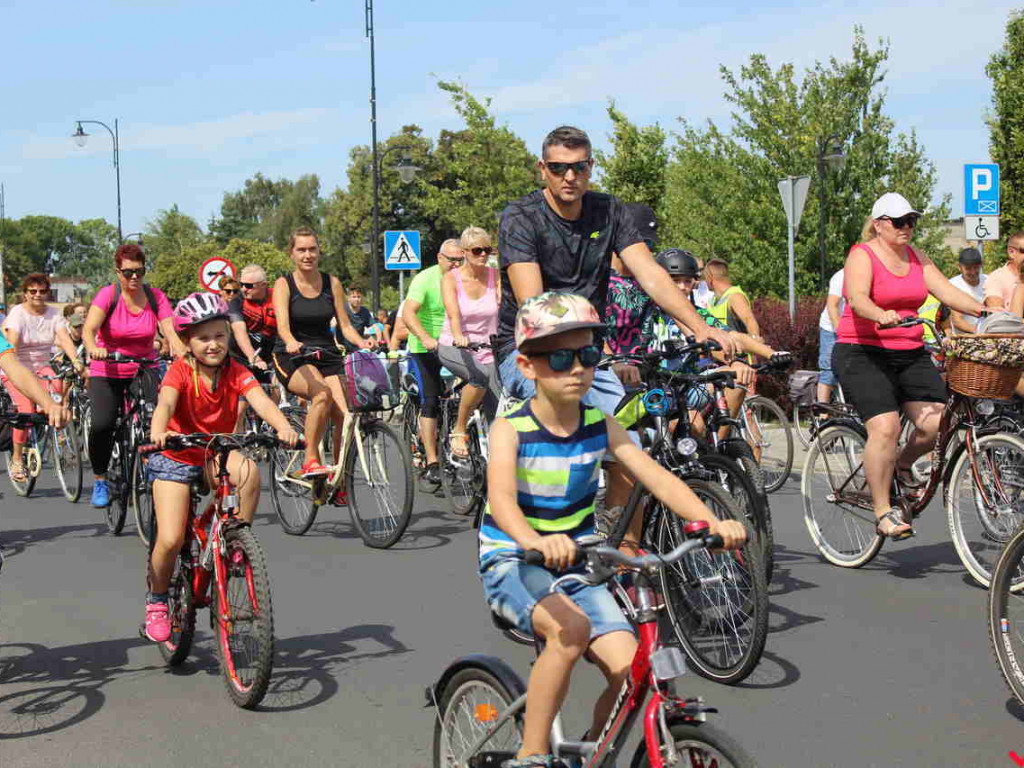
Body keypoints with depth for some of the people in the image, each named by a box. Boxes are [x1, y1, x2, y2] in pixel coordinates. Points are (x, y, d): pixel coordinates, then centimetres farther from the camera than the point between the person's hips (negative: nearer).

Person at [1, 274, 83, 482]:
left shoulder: (54, 314, 0)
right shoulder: (18, 313, -10)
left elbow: (65, 339, -13)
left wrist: (76, 361, -31)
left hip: (41, 367, 3)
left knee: (58, 388, -29)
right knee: (26, 409, -22)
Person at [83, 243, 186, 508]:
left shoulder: (155, 296, -3)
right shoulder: (108, 294, -10)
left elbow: (170, 330, -13)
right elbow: (89, 329, -24)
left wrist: (180, 349, -35)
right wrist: (93, 349, -46)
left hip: (144, 369, 2)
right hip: (107, 373, -2)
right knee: (102, 424, -22)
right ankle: (100, 481, 2)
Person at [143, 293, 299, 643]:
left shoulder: (236, 372, -10)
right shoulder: (180, 371, -15)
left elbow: (261, 401, -27)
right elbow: (165, 403, -33)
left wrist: (284, 427, -47)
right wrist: (158, 433, -56)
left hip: (217, 455, 2)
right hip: (176, 457, -2)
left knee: (248, 470, -33)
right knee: (170, 540, -15)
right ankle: (156, 602, 12)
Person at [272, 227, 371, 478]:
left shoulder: (332, 283, 8)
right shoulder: (284, 285, -2)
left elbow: (345, 325, 5)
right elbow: (283, 325, -17)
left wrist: (361, 342, -16)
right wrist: (291, 343, -39)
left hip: (326, 356, 4)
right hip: (292, 358, -3)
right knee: (322, 393, -36)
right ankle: (311, 460, -23)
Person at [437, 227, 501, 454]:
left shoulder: (496, 276, 0)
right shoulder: (451, 278, -6)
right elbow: (453, 312, -23)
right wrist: (458, 336, -43)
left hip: (486, 350, 3)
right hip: (453, 349, -3)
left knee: (497, 417, -8)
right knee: (480, 375, -35)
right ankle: (459, 431, -16)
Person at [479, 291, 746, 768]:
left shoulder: (600, 427, -1)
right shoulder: (511, 429, -13)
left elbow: (657, 479, -11)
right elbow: (501, 498, -31)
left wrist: (712, 523, -29)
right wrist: (534, 541, -53)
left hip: (575, 564, 4)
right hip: (513, 563, -4)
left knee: (630, 669, -15)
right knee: (570, 627, -34)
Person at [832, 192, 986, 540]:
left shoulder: (916, 257, 14)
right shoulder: (862, 256, -7)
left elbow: (946, 291, 5)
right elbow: (857, 298, -24)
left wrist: (983, 311, -11)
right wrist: (881, 315, -45)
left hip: (911, 355, 6)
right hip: (863, 354, -6)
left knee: (936, 423, -10)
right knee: (885, 427, -21)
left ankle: (902, 466, 22)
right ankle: (883, 513, -10)